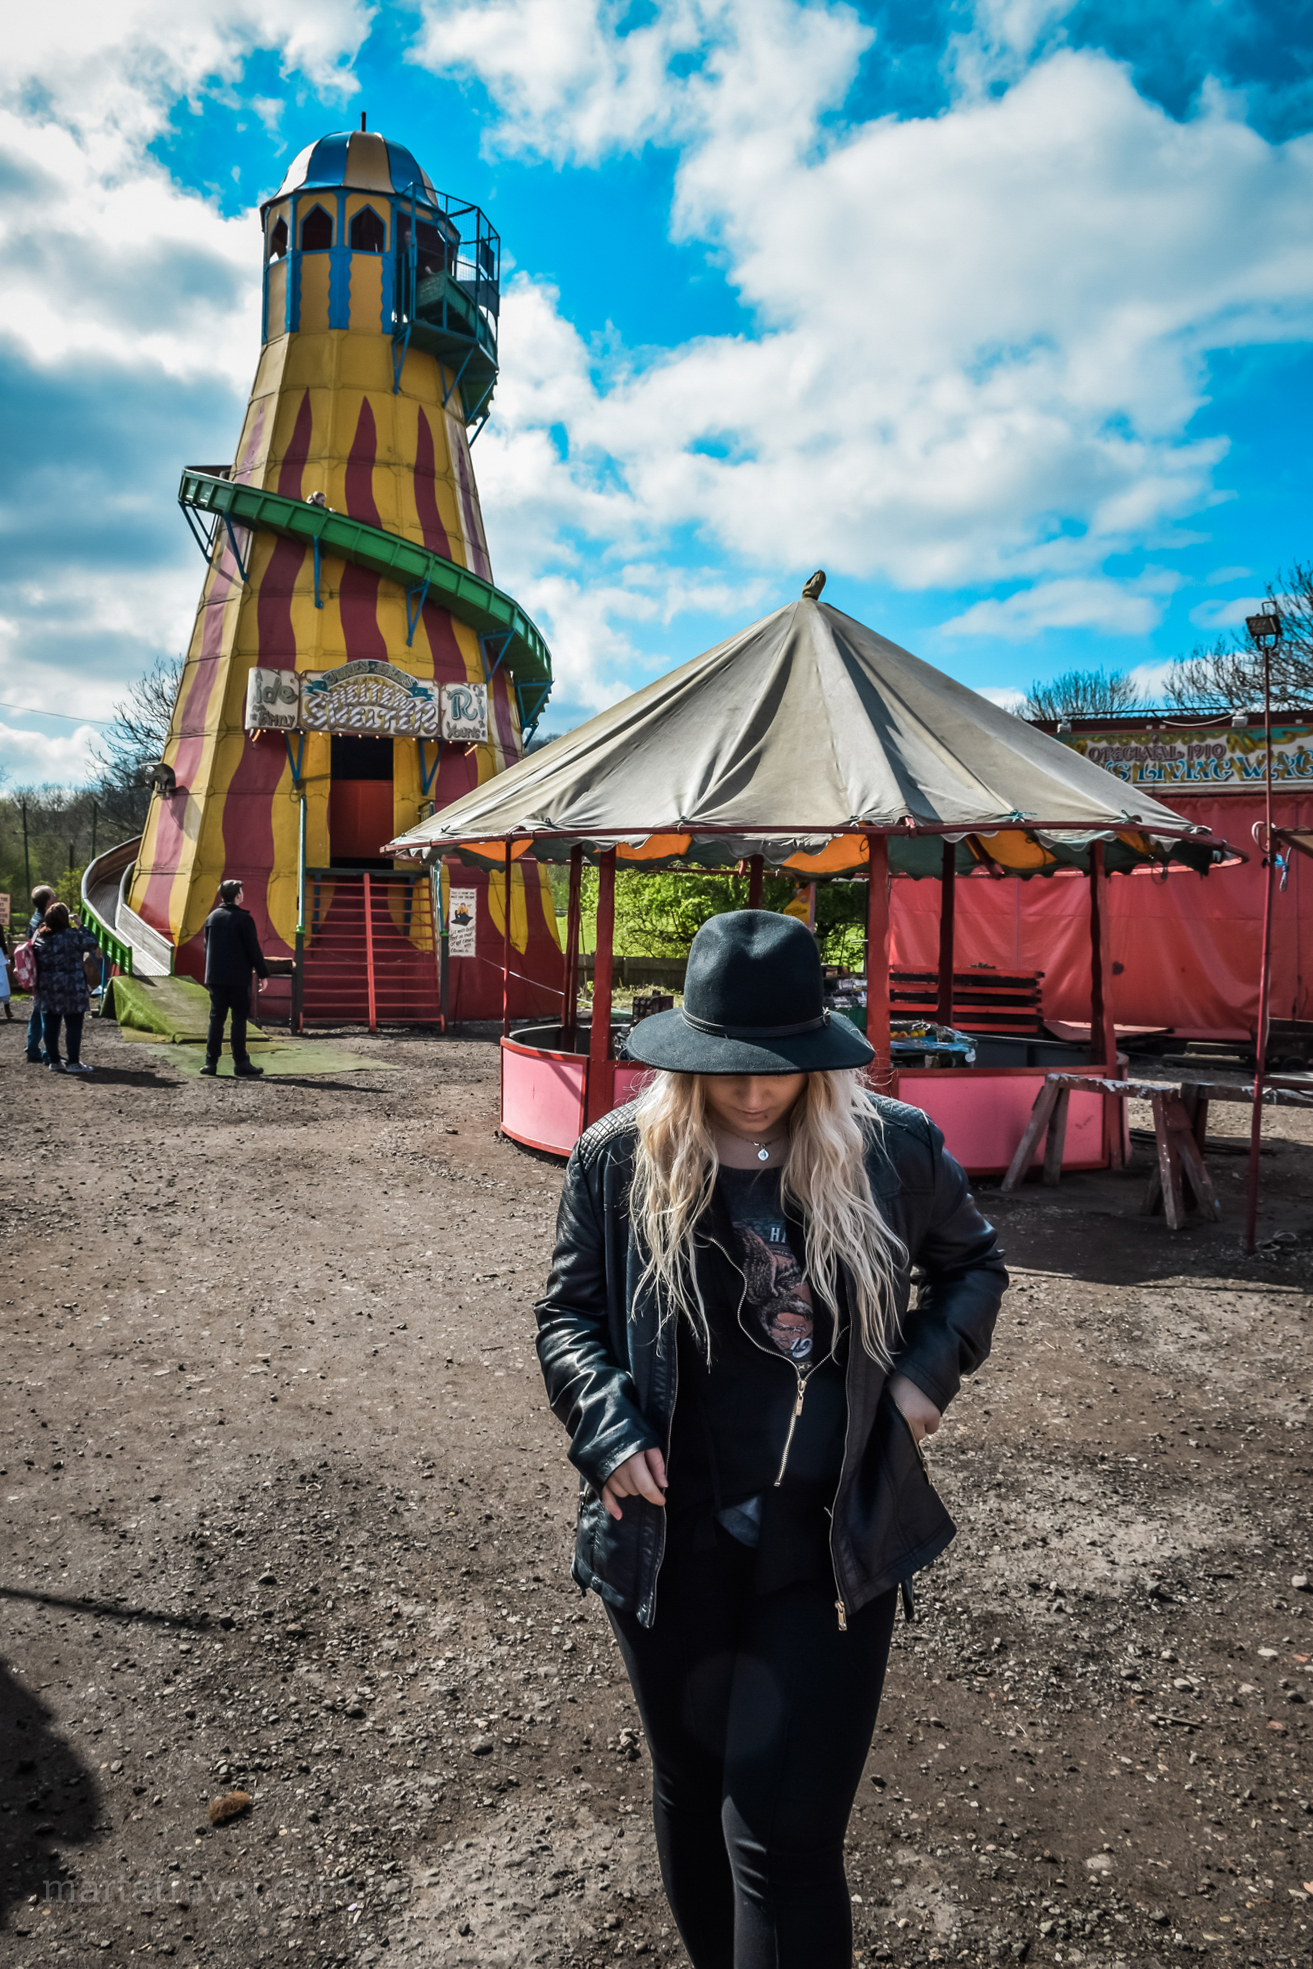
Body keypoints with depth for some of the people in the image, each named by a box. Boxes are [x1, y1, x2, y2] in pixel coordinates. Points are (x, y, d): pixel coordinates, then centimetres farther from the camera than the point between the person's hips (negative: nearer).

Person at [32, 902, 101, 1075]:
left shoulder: (38, 936, 5)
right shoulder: (72, 935, -14)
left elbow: (35, 960, 13)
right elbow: (91, 942, -3)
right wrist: (80, 927, 9)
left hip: (47, 988, 6)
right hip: (71, 988, -6)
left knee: (50, 1025, 10)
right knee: (73, 1025, 1)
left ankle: (54, 1061, 16)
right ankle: (74, 1062, 2)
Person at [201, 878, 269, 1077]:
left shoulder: (212, 917, 8)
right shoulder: (244, 919, -11)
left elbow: (207, 947, 15)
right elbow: (254, 949, -11)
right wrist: (263, 974, -5)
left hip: (215, 977, 5)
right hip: (238, 978, -5)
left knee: (216, 1017, 10)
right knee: (239, 1019, -1)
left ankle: (211, 1062, 8)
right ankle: (241, 1064, -2)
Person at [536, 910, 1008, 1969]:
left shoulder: (891, 1148, -7)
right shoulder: (620, 1157, -7)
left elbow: (974, 1263, 11)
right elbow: (567, 1312, 3)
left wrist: (930, 1368, -4)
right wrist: (608, 1426, -13)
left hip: (834, 1544, -1)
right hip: (673, 1540, 2)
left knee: (785, 1835, -1)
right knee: (693, 1794, 23)